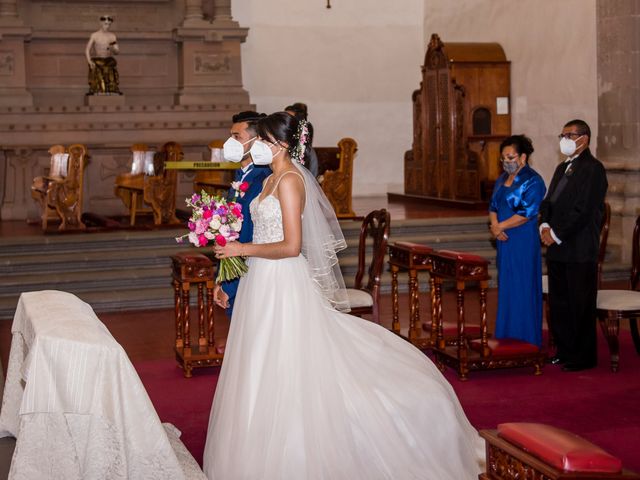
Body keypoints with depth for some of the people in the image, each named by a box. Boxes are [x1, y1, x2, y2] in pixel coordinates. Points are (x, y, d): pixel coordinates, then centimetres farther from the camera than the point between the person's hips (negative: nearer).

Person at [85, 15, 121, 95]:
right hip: (97, 61, -2)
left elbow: (117, 52, 6)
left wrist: (112, 49, -18)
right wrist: (89, 61, -22)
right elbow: (87, 50, -5)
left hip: (109, 61, 2)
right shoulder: (94, 35, -1)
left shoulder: (112, 36, 7)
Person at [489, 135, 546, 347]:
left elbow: (527, 213, -18)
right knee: (505, 289, 11)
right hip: (505, 242, 8)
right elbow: (493, 207, 14)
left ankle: (526, 343, 6)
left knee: (521, 290, -3)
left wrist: (500, 226, -12)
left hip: (523, 244, -8)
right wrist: (495, 226, -7)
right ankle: (508, 338, 20)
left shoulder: (533, 181, -11)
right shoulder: (502, 180, 14)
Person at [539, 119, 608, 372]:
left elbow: (583, 210, -17)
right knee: (558, 302, 13)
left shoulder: (593, 168, -10)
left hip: (580, 250, -8)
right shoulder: (562, 168, 18)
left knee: (580, 305, -1)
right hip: (557, 249, 8)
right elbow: (549, 201, 18)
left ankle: (584, 357, 9)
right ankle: (564, 350, 24)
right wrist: (545, 226, -1)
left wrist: (557, 235, -14)